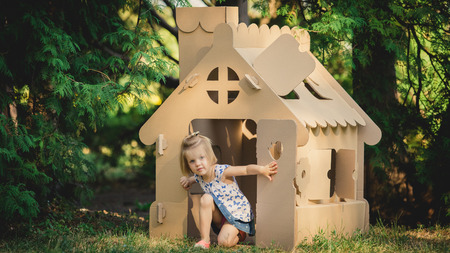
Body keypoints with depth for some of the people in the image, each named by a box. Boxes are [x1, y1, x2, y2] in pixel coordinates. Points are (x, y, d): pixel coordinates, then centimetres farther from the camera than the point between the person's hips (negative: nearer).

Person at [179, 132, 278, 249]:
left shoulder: (221, 171, -23)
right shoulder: (199, 176, -4)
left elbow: (246, 170, -31)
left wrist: (262, 170, -50)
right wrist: (188, 180, -1)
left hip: (236, 214, -5)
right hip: (219, 216, 5)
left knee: (224, 241, -24)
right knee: (205, 198, -24)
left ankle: (239, 234, 13)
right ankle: (205, 240, -18)